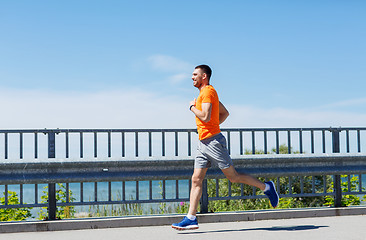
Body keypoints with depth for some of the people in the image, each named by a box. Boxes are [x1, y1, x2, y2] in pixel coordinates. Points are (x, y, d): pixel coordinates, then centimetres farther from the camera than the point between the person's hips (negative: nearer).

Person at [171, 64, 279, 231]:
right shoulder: (206, 93, 20)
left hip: (213, 141, -10)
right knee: (196, 180, 1)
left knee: (233, 177, -4)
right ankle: (191, 219, -1)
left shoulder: (208, 91, -10)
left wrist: (192, 107, -5)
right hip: (203, 143, 10)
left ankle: (266, 187, 13)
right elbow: (225, 113, 27)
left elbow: (205, 117, -21)